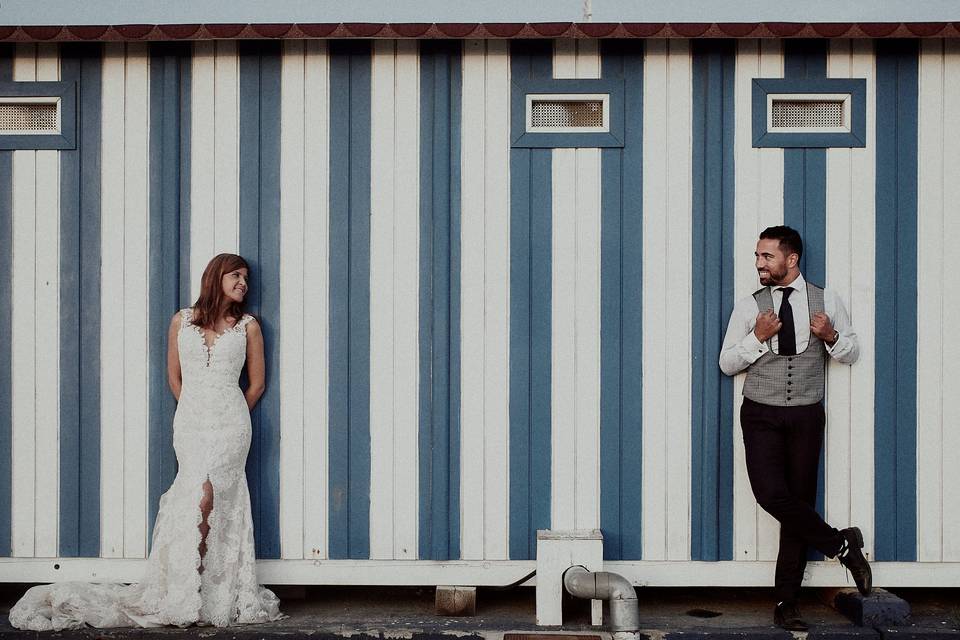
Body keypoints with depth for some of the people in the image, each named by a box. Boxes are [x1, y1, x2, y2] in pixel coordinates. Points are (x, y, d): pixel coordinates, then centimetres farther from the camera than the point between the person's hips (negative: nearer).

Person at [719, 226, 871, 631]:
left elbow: (852, 354, 11)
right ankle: (841, 545, 0)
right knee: (771, 494, -21)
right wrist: (758, 338, -13)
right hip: (761, 416, 0)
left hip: (806, 417, 1)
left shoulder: (826, 302, 5)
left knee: (800, 501, 1)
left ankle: (786, 603, 9)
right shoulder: (749, 307, 3)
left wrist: (831, 336, -10)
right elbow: (726, 363, 4)